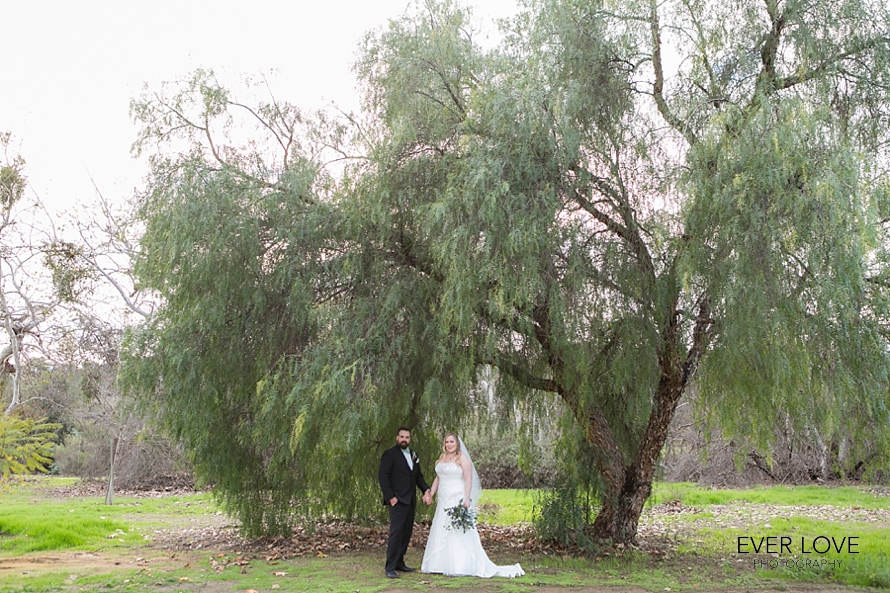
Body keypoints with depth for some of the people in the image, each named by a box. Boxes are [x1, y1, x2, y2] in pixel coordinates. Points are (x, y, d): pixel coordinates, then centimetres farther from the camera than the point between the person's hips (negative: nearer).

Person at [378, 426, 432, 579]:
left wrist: (426, 490, 4)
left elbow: (418, 476, 21)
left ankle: (399, 562, 18)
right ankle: (390, 567, -5)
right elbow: (382, 476, -10)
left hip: (410, 501, 7)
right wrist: (390, 496, -15)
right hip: (397, 501, -7)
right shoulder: (390, 454, -5)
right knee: (396, 532, -10)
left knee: (406, 533, 8)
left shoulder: (413, 455, 16)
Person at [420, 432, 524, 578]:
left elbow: (468, 480, -12)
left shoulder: (462, 458, -6)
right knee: (440, 534, 8)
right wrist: (430, 493, 10)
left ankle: (461, 567, -4)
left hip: (457, 500, -7)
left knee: (458, 532, -8)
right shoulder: (442, 458, 13)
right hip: (443, 502, 7)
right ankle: (441, 564, 15)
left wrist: (467, 499, -21)